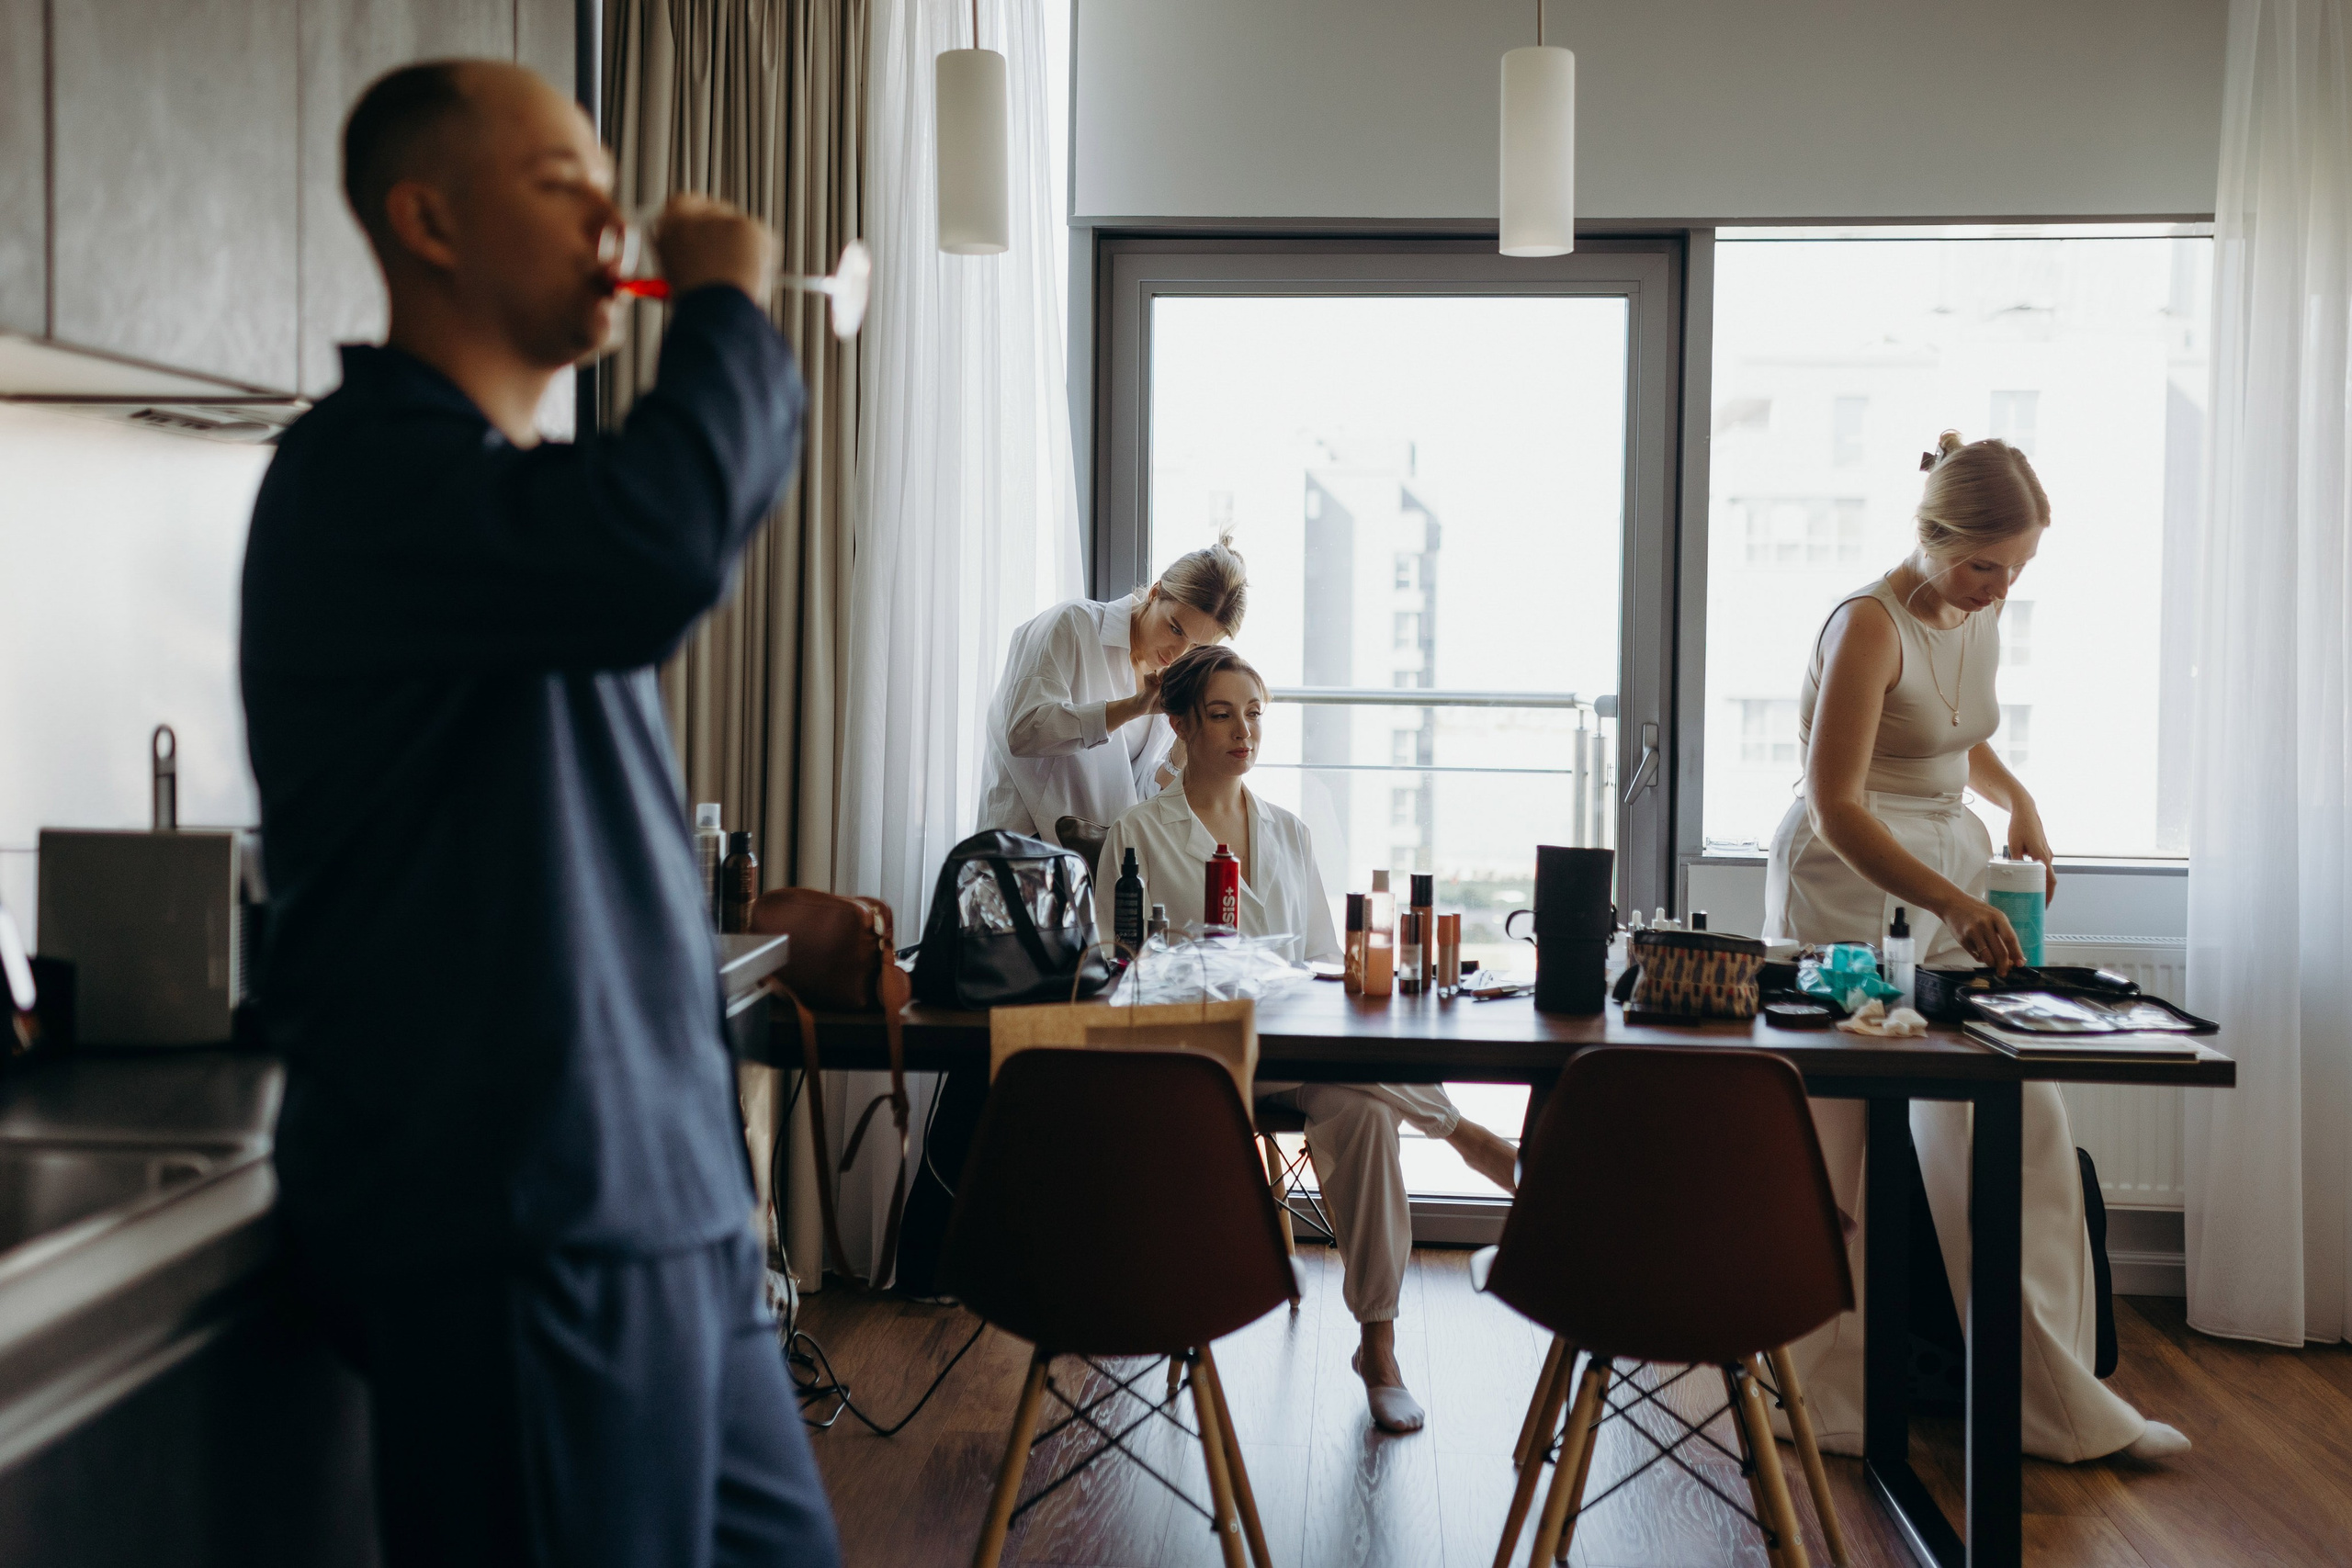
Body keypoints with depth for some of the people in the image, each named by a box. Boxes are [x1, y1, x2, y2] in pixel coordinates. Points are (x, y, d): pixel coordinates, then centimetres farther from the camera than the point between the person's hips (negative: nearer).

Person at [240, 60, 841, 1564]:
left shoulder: (506, 486, 19)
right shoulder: (370, 467, -13)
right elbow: (660, 550, -32)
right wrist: (728, 302, -16)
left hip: (655, 1194, 10)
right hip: (523, 1222, -9)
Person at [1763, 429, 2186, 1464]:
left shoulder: (1979, 615, 8)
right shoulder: (1870, 624, -17)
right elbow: (1836, 807, -22)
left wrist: (2019, 804, 8)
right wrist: (1956, 905, -28)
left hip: (1952, 867, 8)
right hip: (1850, 884, -8)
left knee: (2021, 1116, 2)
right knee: (1839, 1141, -2)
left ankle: (2051, 1395, 11)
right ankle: (1826, 1401, 11)